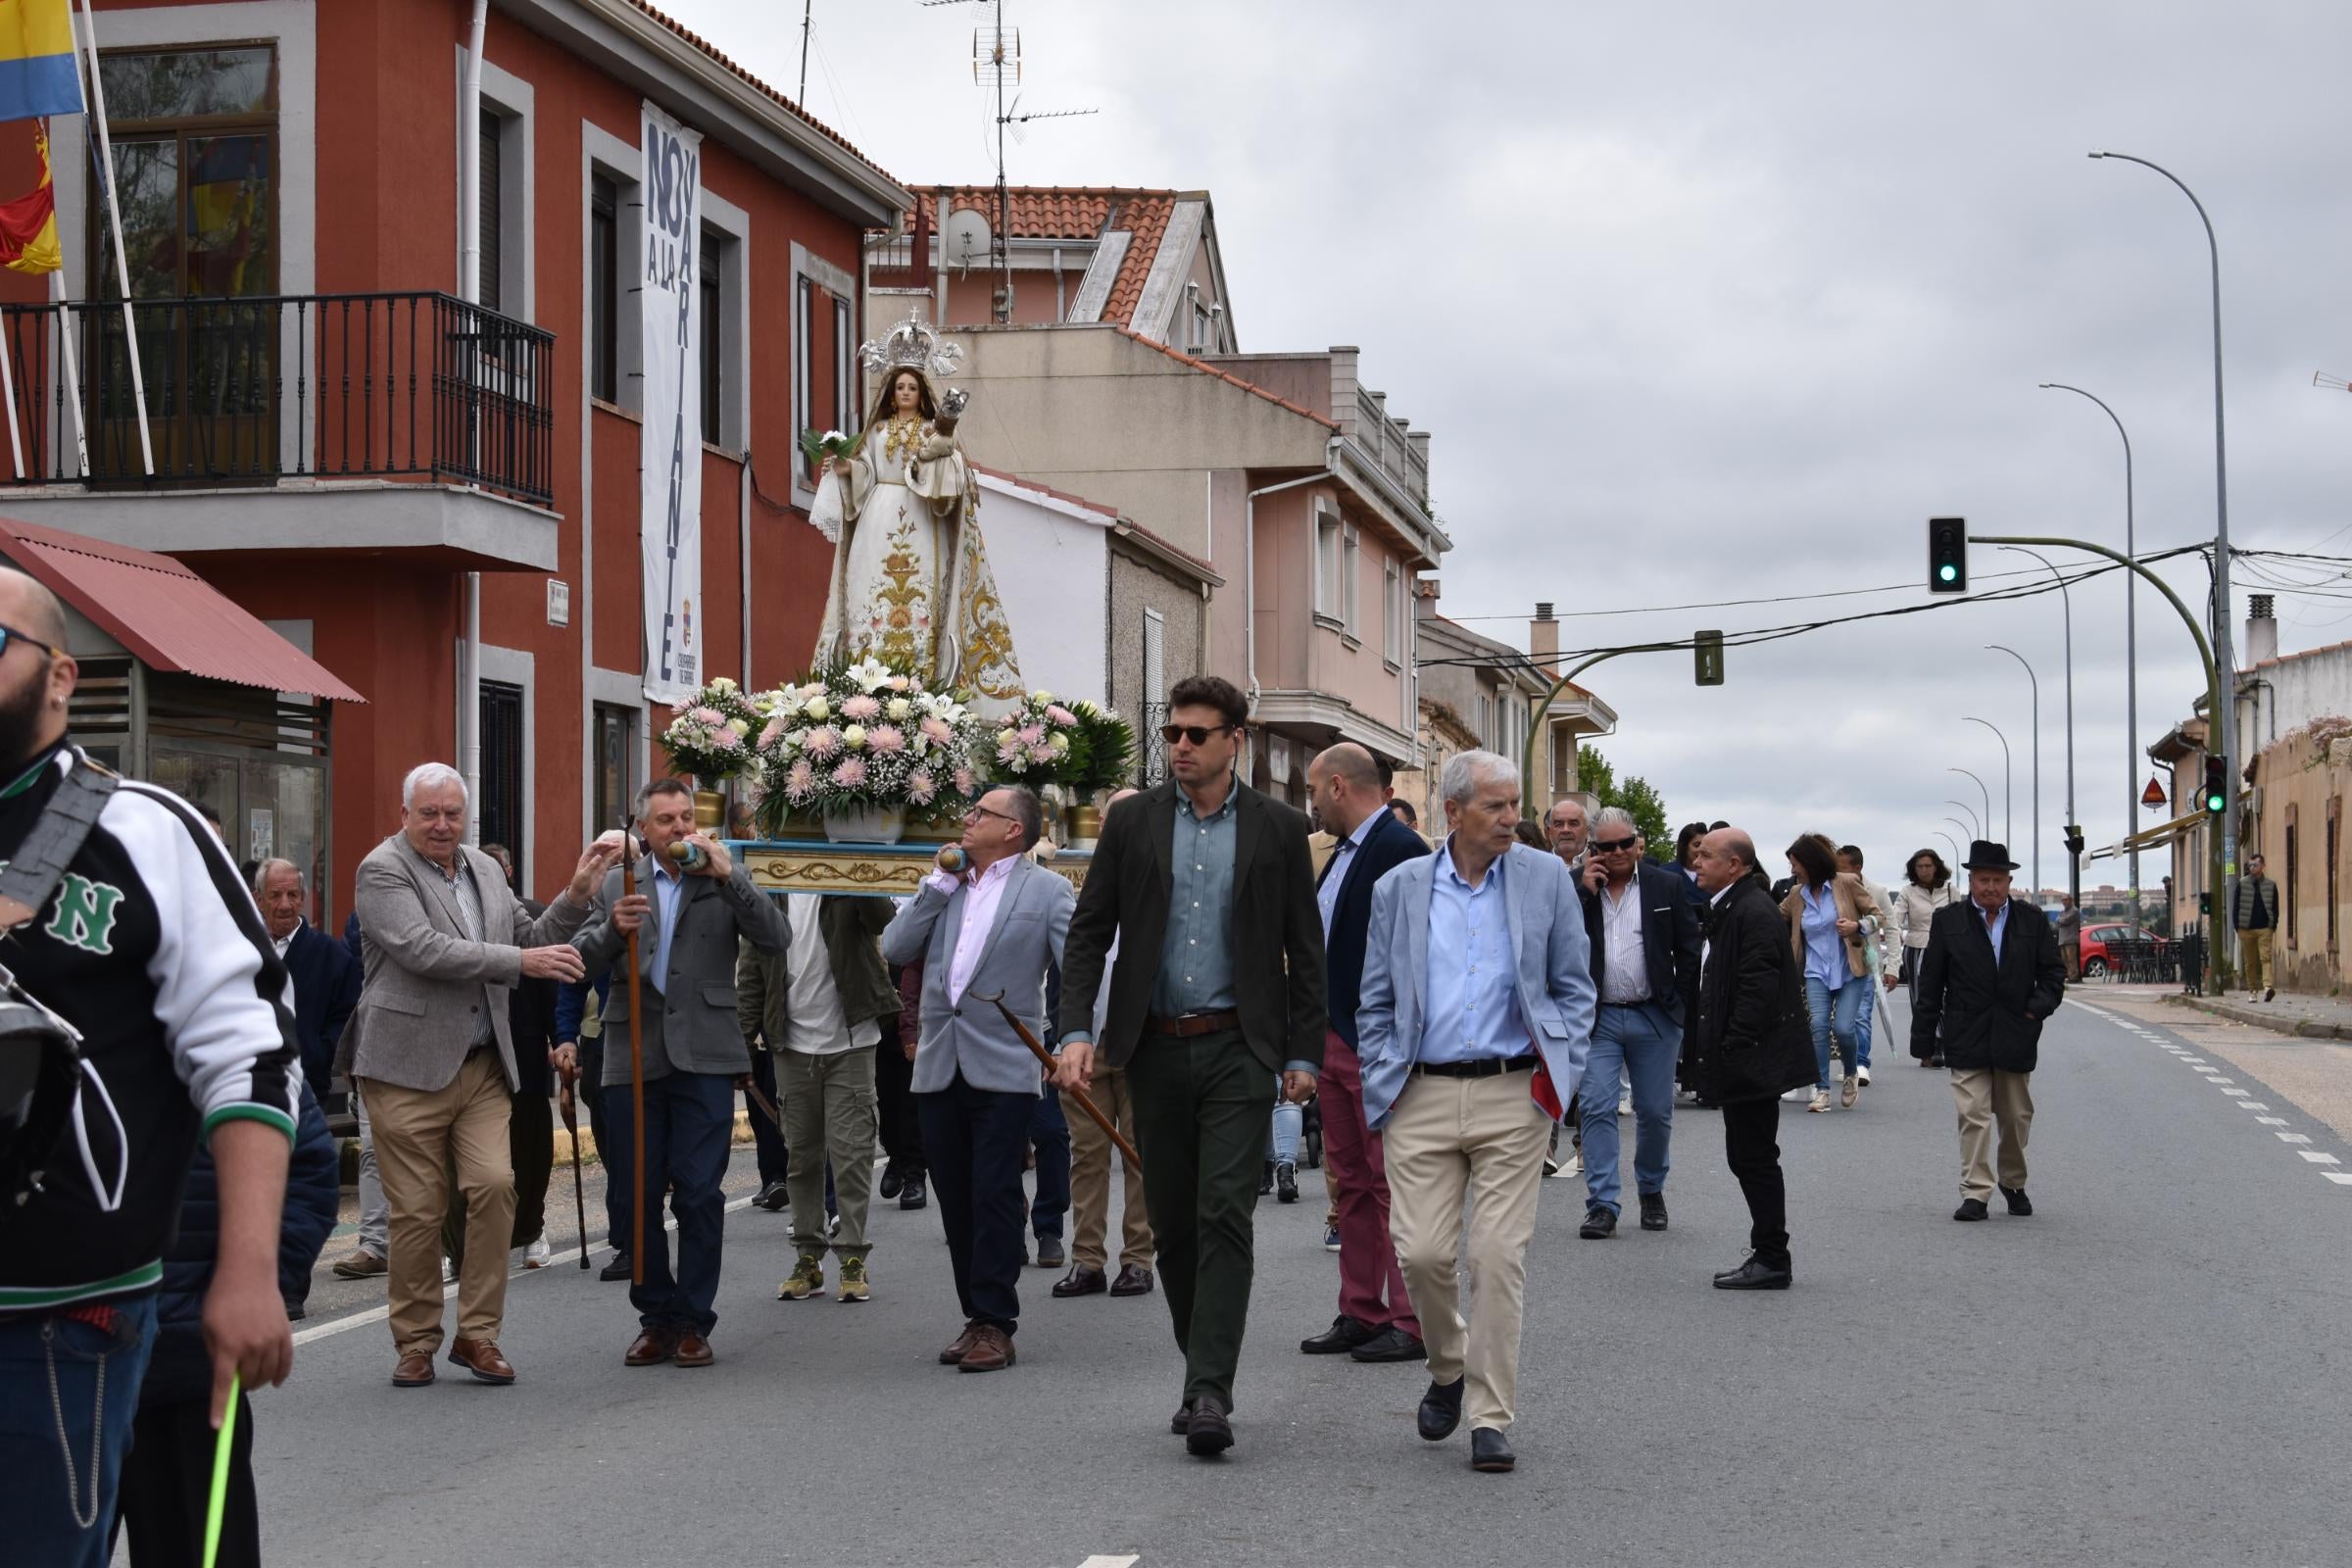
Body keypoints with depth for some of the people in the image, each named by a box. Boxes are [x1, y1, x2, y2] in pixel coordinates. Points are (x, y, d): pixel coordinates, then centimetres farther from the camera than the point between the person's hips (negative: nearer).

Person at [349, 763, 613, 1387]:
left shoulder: (486, 869, 15)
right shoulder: (383, 869, -6)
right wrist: (520, 961, -20)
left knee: (494, 1185, -9)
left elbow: (531, 941, 20)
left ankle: (477, 1333, 2)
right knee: (418, 1209, -1)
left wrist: (577, 894, 5)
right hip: (409, 1065, -5)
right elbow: (423, 950, -19)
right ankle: (415, 1344, 13)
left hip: (484, 1065, 5)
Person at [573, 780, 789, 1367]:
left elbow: (776, 938, -4)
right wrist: (613, 928, -15)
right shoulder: (617, 884, 13)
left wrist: (727, 876, -12)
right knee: (638, 1196, 4)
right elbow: (581, 959, 5)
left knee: (699, 1193, -5)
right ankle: (656, 1317, 15)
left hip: (703, 1055, -2)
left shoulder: (727, 878, 9)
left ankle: (693, 1322, 4)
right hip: (634, 1055, 2)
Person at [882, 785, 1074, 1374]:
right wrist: (939, 883, 2)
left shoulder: (1047, 891, 0)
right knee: (956, 1200, 8)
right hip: (940, 1069, 6)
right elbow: (895, 949, 6)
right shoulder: (945, 887, 15)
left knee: (994, 1198, -6)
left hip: (1003, 1068, -5)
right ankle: (977, 1317, 17)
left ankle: (996, 1325, -3)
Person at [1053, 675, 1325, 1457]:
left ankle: (1210, 1392, -15)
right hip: (1156, 1047, 3)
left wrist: (1303, 1054, 0)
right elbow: (1089, 930, 5)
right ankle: (1203, 1374, 23)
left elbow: (1304, 948, 5)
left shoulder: (1278, 829, 2)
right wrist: (1076, 1028, -6)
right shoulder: (1133, 822, 6)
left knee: (1224, 1215, -12)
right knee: (1172, 1222, 9)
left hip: (1238, 1048, -3)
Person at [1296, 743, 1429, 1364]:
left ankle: (1411, 1323, 0)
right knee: (1350, 1183, 13)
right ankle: (1361, 1313, 20)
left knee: (1393, 1184, -5)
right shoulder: (1342, 854, 16)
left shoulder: (1400, 849, -14)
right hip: (1334, 1040, 10)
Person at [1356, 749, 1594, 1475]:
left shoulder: (1546, 878, 5)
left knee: (1499, 1257, -5)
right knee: (1423, 1252, -3)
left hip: (1511, 1095, -1)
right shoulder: (1400, 888, 7)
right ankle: (1448, 1369, 26)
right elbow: (1375, 1002, 12)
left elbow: (1574, 985, 11)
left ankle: (1491, 1417, 4)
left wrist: (1561, 1067, -1)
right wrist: (1380, 1088, 3)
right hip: (1423, 1096, 1)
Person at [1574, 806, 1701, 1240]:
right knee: (1596, 1109, -7)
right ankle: (1603, 1205, -6)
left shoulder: (1668, 885, 2)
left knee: (1655, 1112, 9)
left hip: (1654, 1018, 0)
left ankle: (1651, 1192, 29)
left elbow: (1689, 951, 4)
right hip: (1597, 1019, 0)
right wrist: (1584, 887, -13)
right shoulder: (1577, 889, 3)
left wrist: (1681, 1007, -2)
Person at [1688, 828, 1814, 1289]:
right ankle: (1768, 1256, 20)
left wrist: (1732, 1051, -22)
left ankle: (1772, 1260, 1)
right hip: (1741, 1061, 11)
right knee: (1747, 1159, 14)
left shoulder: (1753, 912, -17)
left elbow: (1757, 990, -23)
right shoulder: (1727, 908, 16)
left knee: (1755, 1159, -5)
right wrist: (1712, 1050, 18)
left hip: (1753, 1059, -11)